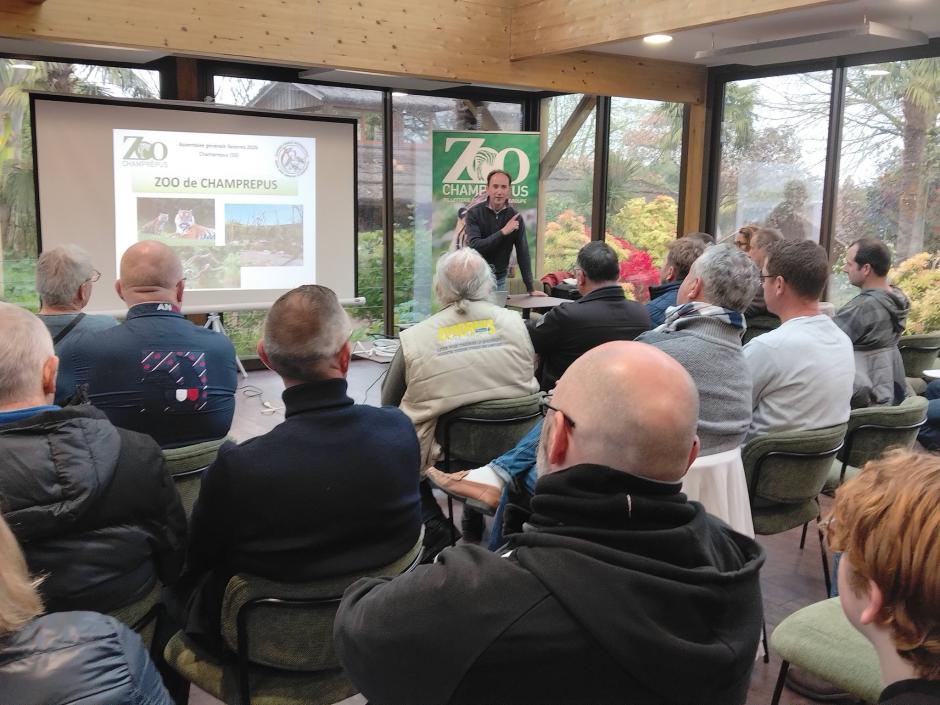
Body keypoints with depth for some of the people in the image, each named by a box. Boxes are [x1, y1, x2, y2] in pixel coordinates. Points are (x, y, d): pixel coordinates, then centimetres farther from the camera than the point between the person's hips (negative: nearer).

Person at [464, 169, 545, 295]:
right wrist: (503, 232, -28)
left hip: (499, 279, 2)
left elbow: (523, 253, -3)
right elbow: (474, 246, -22)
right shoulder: (474, 213, -10)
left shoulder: (515, 217, -3)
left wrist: (531, 289, -6)